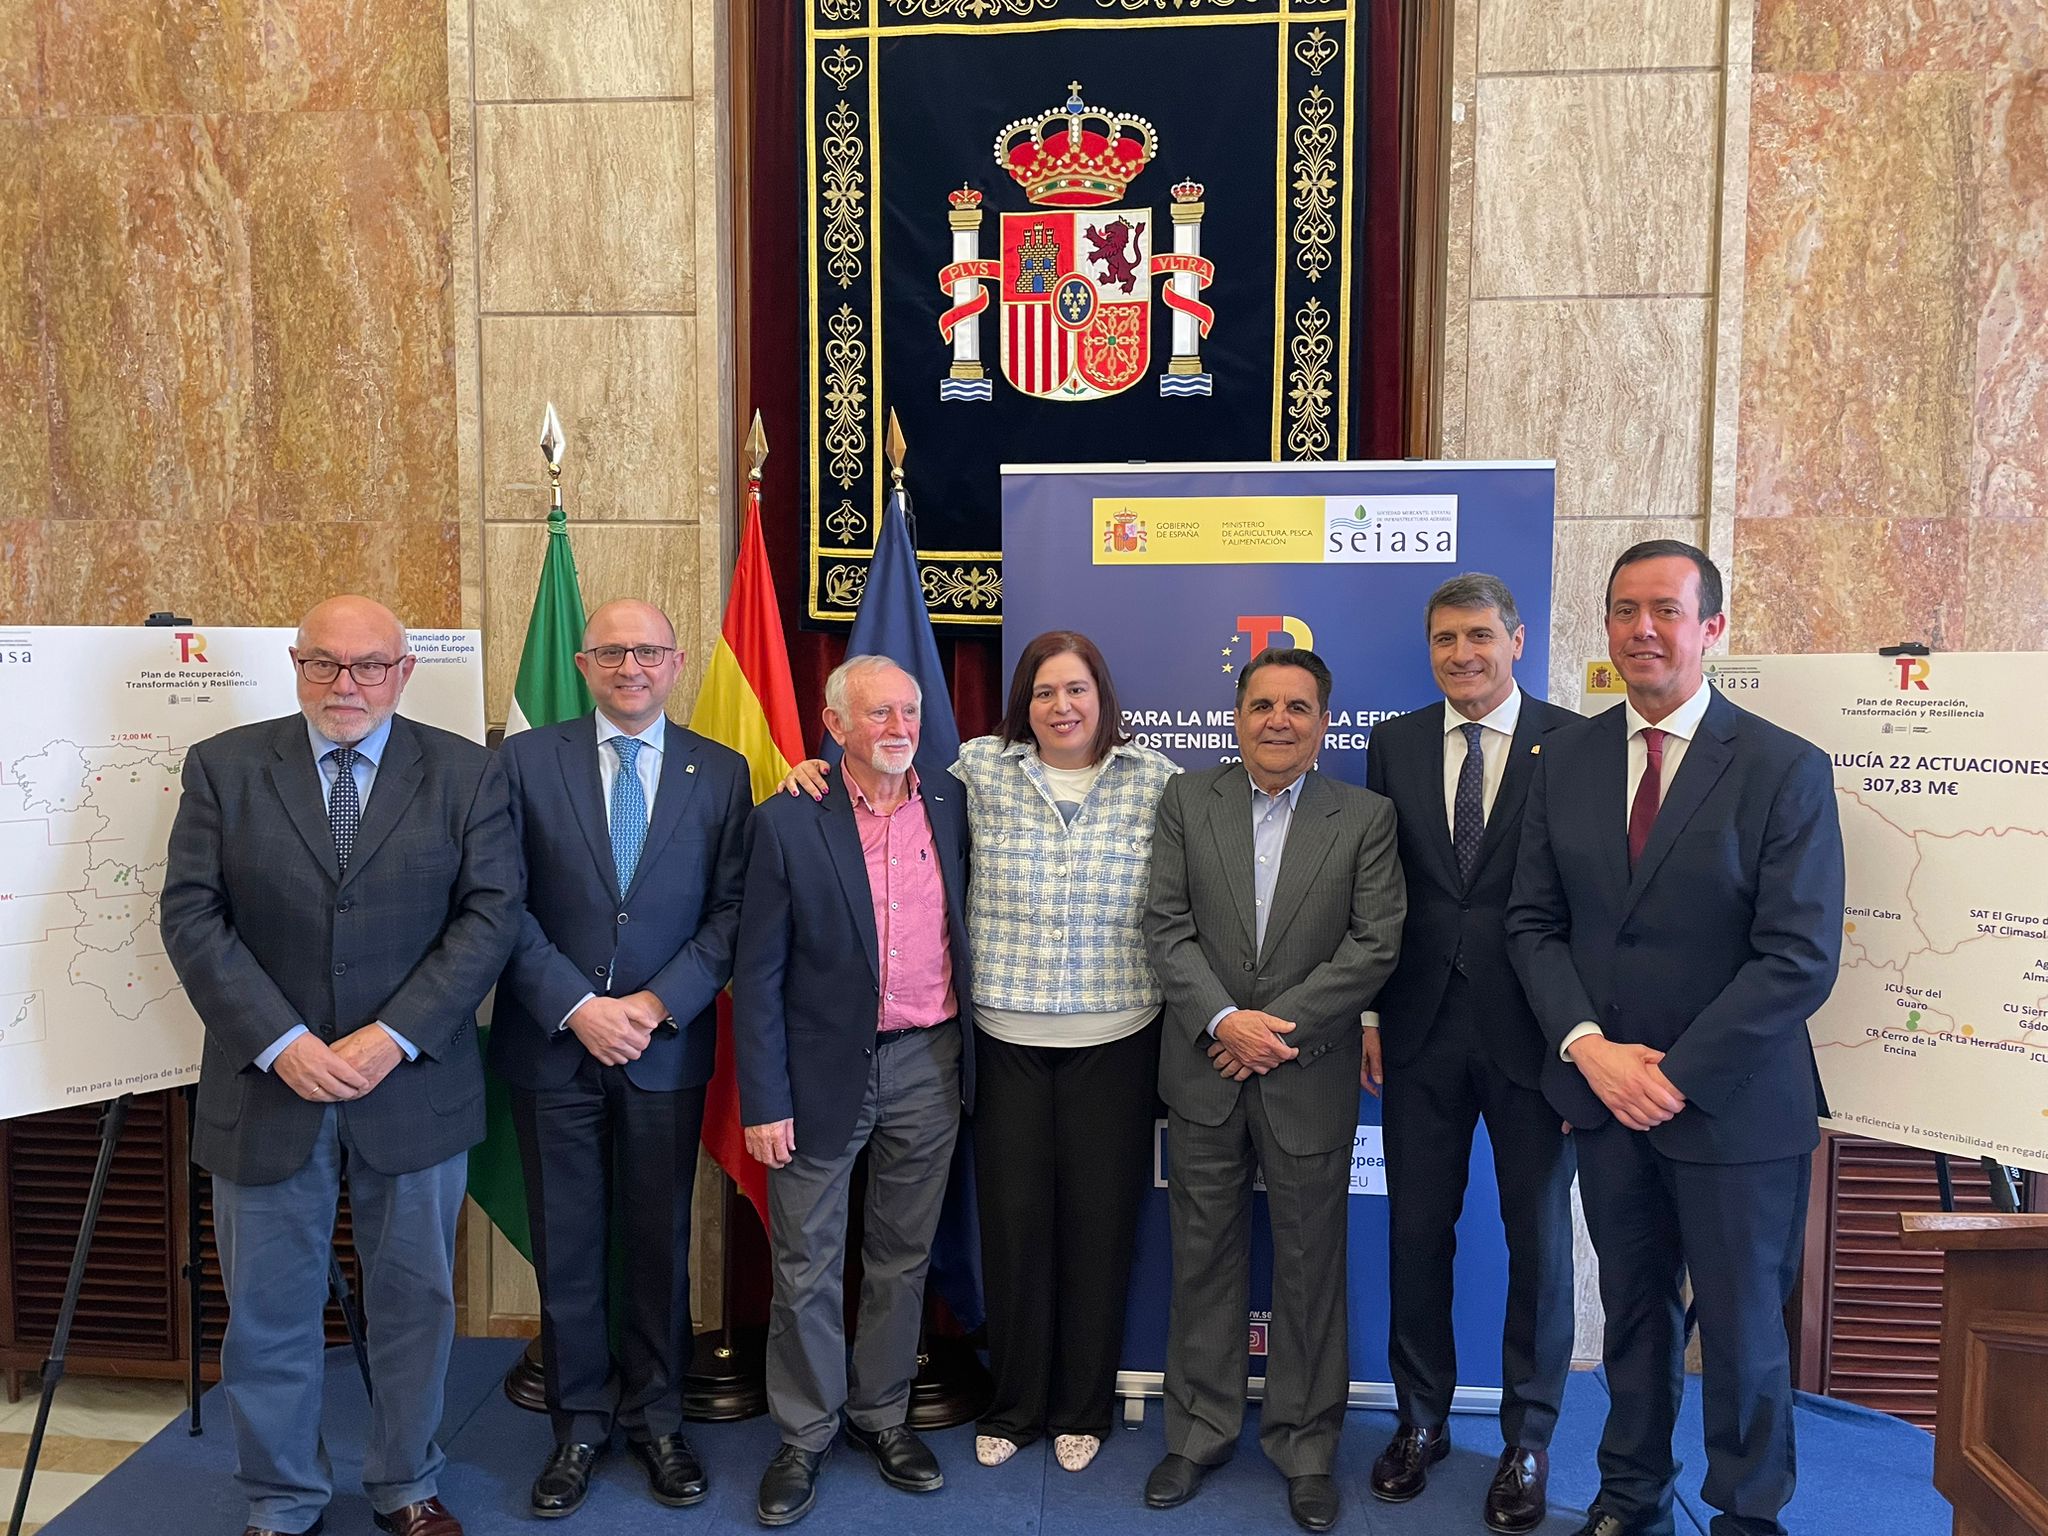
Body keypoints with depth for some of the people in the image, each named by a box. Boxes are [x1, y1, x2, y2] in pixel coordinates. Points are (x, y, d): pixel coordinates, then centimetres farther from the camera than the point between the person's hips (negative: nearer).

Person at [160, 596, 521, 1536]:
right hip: (267, 1084, 1)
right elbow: (191, 915, -5)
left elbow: (492, 913, -7)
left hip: (415, 1086, 0)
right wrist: (281, 1044, -16)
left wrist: (394, 1037, -16)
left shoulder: (467, 773, -2)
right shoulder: (223, 768, 1)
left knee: (414, 1300, 14)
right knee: (269, 1310, 13)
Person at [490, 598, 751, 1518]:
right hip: (552, 1044, 0)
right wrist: (576, 1008, -13)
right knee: (565, 1247, 11)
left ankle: (654, 1418, 30)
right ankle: (579, 1423, 29)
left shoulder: (720, 773, 2)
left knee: (660, 1243, 12)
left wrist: (657, 1004, -12)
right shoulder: (526, 760, -1)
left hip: (667, 1048, 1)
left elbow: (731, 910, -1)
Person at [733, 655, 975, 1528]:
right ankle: (804, 1433, 29)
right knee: (806, 1265, 9)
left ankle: (881, 1412, 35)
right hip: (825, 1069, -3)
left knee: (903, 1256, 16)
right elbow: (758, 975, -8)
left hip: (929, 1064, 3)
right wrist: (764, 1102, -10)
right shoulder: (787, 824, -10)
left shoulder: (952, 804, -1)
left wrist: (971, 1049, 5)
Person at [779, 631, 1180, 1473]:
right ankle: (1013, 1405, 29)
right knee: (1012, 1218, 7)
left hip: (1113, 1042, 0)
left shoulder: (1155, 780, 2)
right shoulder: (979, 768, 1)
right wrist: (817, 774, -3)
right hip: (1005, 1040, 0)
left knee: (1098, 1218, 9)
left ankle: (1082, 1410, 30)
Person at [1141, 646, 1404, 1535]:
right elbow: (1166, 927, -3)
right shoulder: (1186, 801, 2)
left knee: (1310, 1268, 10)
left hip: (1310, 1077, -1)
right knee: (1204, 1260, 12)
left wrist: (1278, 1026, -14)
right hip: (1204, 1071, 1)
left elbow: (1374, 944, -8)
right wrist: (1224, 1021, -15)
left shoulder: (1366, 817, -1)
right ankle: (1199, 1432, 30)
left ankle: (1305, 1446, 28)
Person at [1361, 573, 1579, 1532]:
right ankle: (1421, 1419, 32)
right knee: (1417, 1231, 13)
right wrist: (1369, 1011, 4)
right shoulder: (1393, 745, 6)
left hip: (1531, 1030, -2)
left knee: (1538, 1237, 10)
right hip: (1421, 1026, 3)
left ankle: (1527, 1442, 29)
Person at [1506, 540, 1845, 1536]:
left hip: (1734, 1107, -3)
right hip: (1604, 1096, 3)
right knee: (1633, 1312, 19)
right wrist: (1589, 1047, -11)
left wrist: (1677, 1074, -17)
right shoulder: (1567, 760, 2)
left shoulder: (1785, 769, -11)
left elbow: (1801, 957, -15)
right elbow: (1534, 922, 2)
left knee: (1743, 1330, 13)